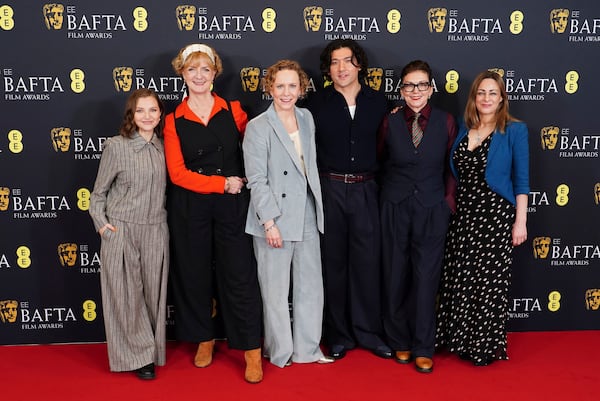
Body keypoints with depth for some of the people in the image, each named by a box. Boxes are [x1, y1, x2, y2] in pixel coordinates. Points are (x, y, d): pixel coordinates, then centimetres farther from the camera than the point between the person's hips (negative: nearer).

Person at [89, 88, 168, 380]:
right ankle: (137, 356, 18)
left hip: (155, 231, 3)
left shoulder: (163, 147, 4)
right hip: (121, 230, -3)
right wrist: (100, 223, -6)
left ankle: (153, 351, 25)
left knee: (153, 292, 10)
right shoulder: (116, 146, -7)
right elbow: (99, 192, 1)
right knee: (126, 294, 4)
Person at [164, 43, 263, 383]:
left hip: (233, 204, -1)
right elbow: (178, 173, -4)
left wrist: (248, 182, -7)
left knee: (239, 274, -1)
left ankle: (252, 351, 7)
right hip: (190, 207, 1)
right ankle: (204, 340, 28)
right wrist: (222, 183, -12)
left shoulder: (233, 110, 5)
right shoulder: (174, 121, 3)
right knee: (195, 274, 9)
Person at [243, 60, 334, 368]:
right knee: (276, 291, 6)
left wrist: (317, 209, 14)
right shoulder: (258, 127, -9)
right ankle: (280, 353, 22)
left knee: (311, 286, 13)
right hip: (276, 221, -6)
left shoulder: (307, 118, 9)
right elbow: (257, 180, -12)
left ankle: (307, 349, 27)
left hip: (307, 218, 6)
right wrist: (270, 222, -16)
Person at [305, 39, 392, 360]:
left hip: (365, 189, 1)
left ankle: (369, 332, 18)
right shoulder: (317, 104, 1)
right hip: (329, 189, -1)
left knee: (367, 261, 4)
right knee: (333, 263, 7)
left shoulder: (378, 102, 6)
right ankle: (338, 335, 19)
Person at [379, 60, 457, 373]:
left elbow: (451, 166, 5)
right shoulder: (390, 122, 1)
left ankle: (423, 348, 12)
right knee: (396, 277, 8)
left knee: (426, 278, 0)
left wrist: (449, 199, -3)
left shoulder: (445, 122, 0)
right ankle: (400, 342, 23)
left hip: (432, 209, -1)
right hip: (395, 207, 1)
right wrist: (389, 192, 5)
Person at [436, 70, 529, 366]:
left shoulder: (514, 130, -4)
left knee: (490, 281, 2)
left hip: (495, 215, -4)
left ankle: (486, 346, 17)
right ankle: (461, 339, 22)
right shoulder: (463, 129, 7)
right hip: (464, 214, 4)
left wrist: (520, 221, -8)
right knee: (459, 278, 7)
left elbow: (521, 179, -5)